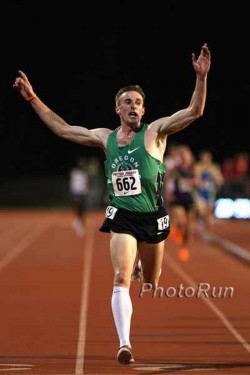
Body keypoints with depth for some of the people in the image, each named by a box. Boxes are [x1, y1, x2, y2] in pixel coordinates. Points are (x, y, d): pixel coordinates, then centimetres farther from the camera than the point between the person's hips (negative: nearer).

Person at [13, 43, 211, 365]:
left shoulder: (155, 132, -2)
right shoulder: (105, 138, 7)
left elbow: (194, 111, -11)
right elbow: (62, 129, 16)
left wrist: (201, 78, -25)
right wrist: (32, 98, 15)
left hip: (152, 217, -1)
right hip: (122, 217, 1)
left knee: (151, 284, 13)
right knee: (121, 279, -18)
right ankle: (124, 344, -24)